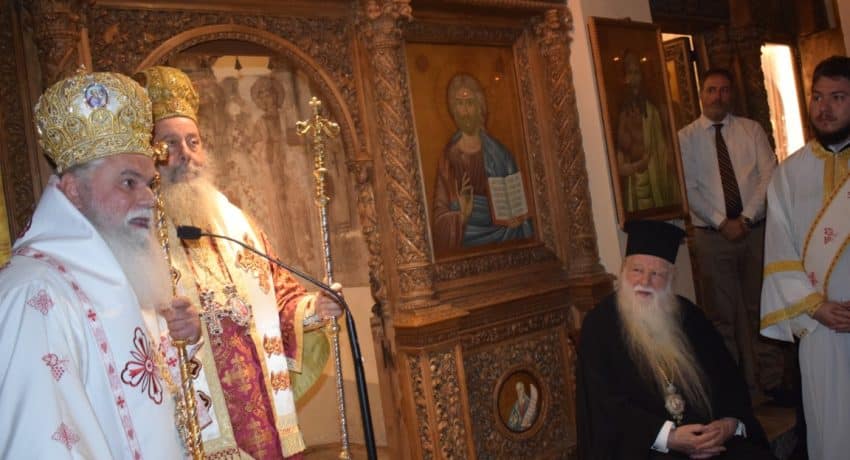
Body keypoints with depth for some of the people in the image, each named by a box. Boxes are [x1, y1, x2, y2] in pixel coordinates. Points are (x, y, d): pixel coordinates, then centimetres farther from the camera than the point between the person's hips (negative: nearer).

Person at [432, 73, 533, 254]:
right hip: (466, 243, -1)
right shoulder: (449, 157, 1)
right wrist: (461, 216, -19)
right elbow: (440, 215, -1)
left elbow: (518, 204, 10)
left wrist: (515, 219, -9)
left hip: (504, 239, 1)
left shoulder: (499, 153, 4)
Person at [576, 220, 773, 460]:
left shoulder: (687, 314, 8)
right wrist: (668, 439, -17)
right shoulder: (600, 325, -5)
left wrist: (731, 423, -9)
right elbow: (606, 405, -9)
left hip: (708, 438, 4)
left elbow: (728, 375, 10)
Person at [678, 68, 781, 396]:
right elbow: (689, 189, -4)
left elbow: (768, 176, 0)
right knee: (723, 313, 5)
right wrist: (722, 223, -13)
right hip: (712, 234, -1)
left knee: (762, 307, 7)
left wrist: (746, 218, -12)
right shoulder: (686, 138, 3)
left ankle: (771, 381, 19)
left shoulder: (752, 129, 8)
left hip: (756, 230, 1)